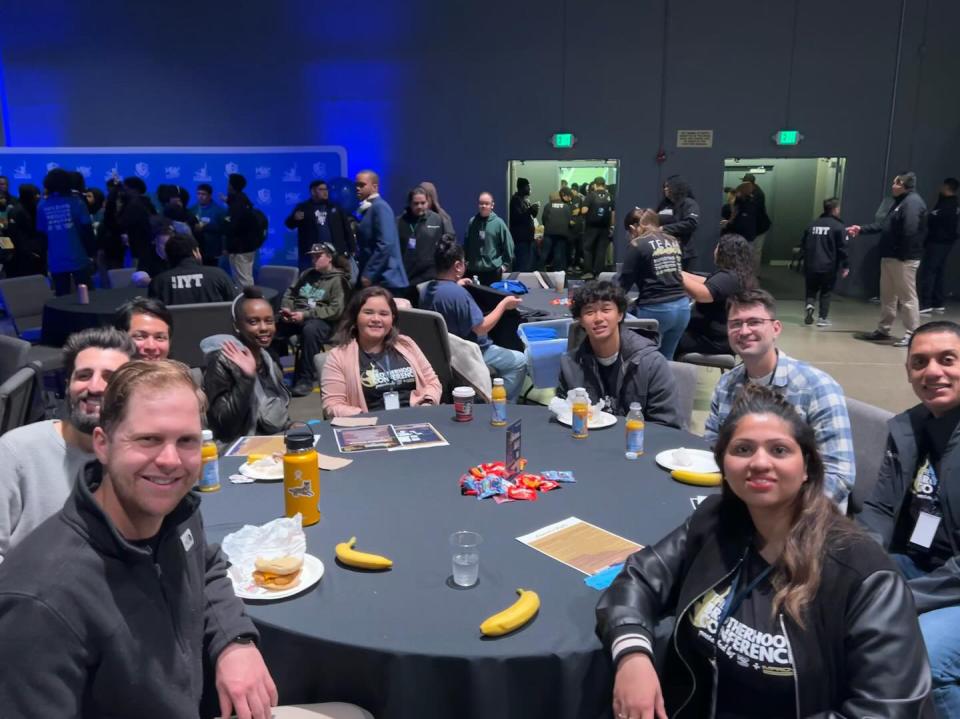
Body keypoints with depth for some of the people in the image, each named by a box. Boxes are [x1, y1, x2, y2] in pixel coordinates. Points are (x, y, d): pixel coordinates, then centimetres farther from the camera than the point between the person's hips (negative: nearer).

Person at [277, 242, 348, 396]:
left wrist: (305, 315, -18)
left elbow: (336, 310, -12)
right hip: (296, 316, 6)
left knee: (310, 329, -40)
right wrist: (286, 309, 1)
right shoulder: (307, 274, 21)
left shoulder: (337, 280, 1)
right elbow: (289, 293, 25)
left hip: (322, 320, -6)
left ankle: (306, 379, -31)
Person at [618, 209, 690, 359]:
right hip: (682, 306, 6)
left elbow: (625, 283, -2)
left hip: (655, 310, -6)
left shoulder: (637, 245, -5)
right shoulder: (674, 241, 14)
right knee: (666, 360, 15)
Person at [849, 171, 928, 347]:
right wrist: (861, 229, 21)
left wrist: (903, 255, -23)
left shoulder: (913, 202, -16)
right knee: (887, 296, 17)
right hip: (889, 257, 11)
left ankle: (911, 335, -1)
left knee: (907, 297, -6)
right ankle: (883, 330, 27)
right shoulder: (900, 202, 19)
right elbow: (883, 225, 24)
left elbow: (910, 231, -24)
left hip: (903, 259, -11)